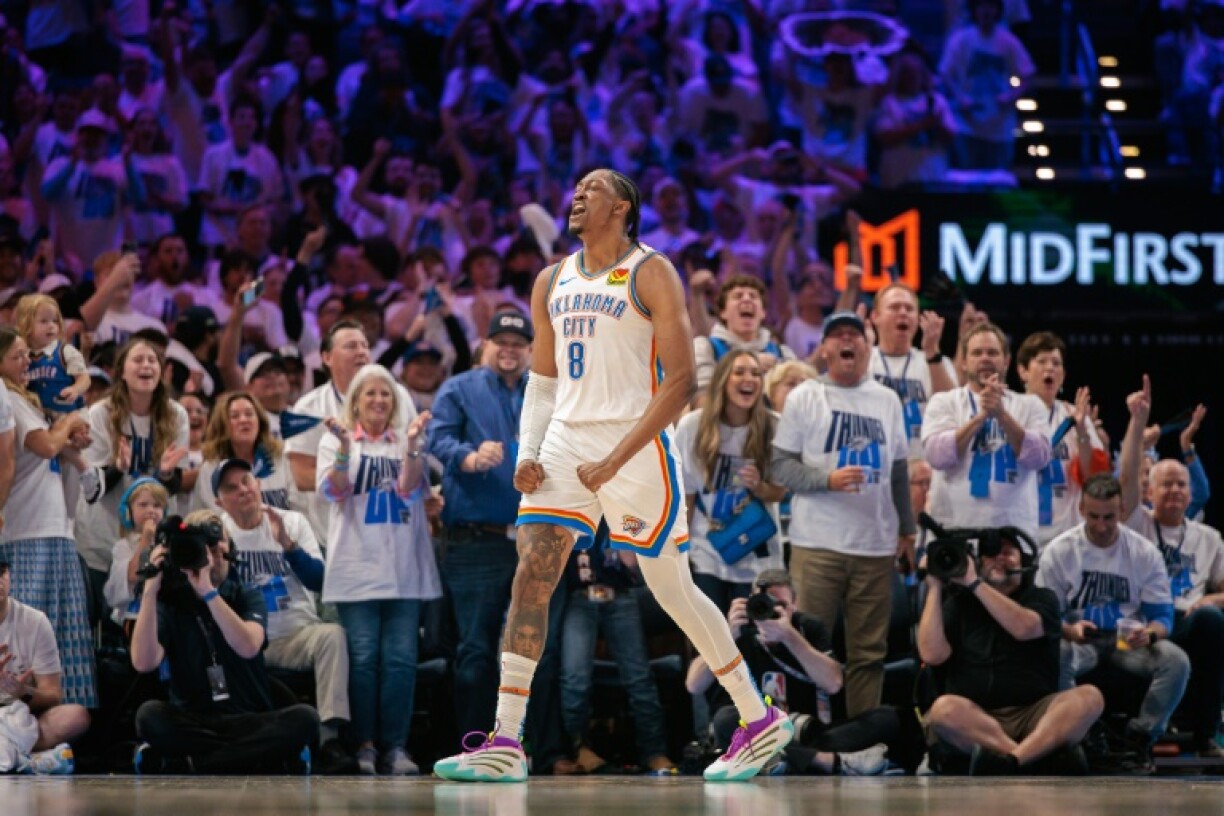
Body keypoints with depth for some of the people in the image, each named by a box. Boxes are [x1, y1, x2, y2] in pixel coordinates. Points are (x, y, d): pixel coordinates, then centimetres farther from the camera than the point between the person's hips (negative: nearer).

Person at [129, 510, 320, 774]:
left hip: (251, 722, 1)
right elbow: (144, 662, -14)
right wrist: (149, 592, -18)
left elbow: (248, 647, -16)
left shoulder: (247, 597, 7)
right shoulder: (170, 603, 5)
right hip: (193, 725, -1)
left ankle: (180, 760, -26)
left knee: (304, 718, -30)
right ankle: (266, 758, -27)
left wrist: (208, 591, -23)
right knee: (149, 715, -32)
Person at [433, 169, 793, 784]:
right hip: (566, 440, 6)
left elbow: (682, 381, -12)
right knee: (530, 581, -7)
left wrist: (613, 462, -17)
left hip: (635, 444, -6)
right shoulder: (552, 282, 14)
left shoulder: (651, 275, -6)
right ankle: (505, 744, -7)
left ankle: (762, 722, 14)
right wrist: (527, 452, 3)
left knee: (673, 590, 0)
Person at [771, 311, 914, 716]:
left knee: (869, 650, 6)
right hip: (818, 544, -3)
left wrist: (907, 528, 16)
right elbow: (781, 466, -3)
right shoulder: (804, 398, 1)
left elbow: (899, 469, 18)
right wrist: (828, 479, -18)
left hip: (876, 545, 3)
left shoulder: (887, 400, 12)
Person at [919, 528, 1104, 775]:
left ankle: (1009, 760, -48)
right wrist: (934, 588, 1)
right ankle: (1053, 753, -42)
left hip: (1034, 717, 1)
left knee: (1089, 697, -27)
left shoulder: (1042, 599, 14)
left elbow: (1025, 628, -10)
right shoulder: (959, 602, 15)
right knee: (944, 708, -34)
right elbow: (933, 654, -1)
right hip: (974, 720, -1)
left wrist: (975, 584, -9)